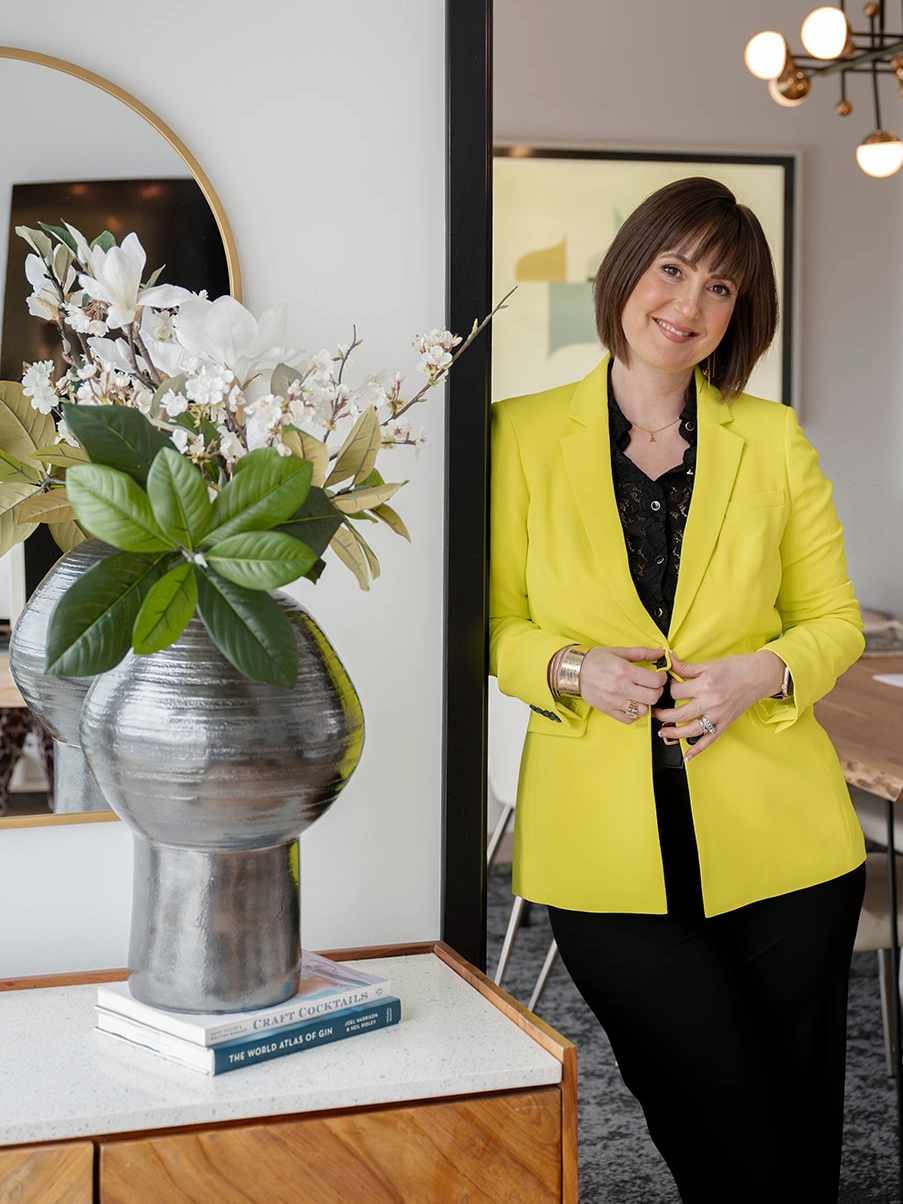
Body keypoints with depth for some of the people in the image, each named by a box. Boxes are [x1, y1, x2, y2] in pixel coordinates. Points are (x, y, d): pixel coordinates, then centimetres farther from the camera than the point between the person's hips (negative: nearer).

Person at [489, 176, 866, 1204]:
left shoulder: (773, 439, 5)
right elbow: (494, 623, 7)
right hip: (607, 849, -1)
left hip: (778, 839, 2)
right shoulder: (524, 435, 2)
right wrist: (573, 668, -13)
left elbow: (836, 620, 10)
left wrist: (760, 674, -10)